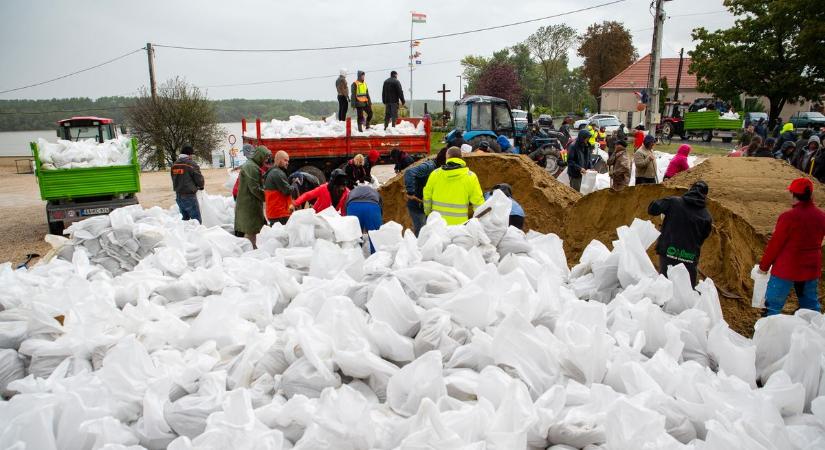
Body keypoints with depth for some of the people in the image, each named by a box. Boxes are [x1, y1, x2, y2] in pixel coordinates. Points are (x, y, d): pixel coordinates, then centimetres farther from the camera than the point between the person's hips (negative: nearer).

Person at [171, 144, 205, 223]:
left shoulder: (174, 165, 8)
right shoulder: (192, 164, -15)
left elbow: (174, 179, 14)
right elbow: (199, 179, -10)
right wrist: (201, 186, 11)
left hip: (178, 195, 8)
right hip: (189, 196, -8)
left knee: (185, 217, 20)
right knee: (196, 219, -4)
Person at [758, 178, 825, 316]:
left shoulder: (788, 217, -19)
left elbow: (774, 244, -13)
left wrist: (763, 266, -3)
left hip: (786, 269, -6)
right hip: (811, 269, 6)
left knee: (773, 305, 1)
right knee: (811, 305, 18)